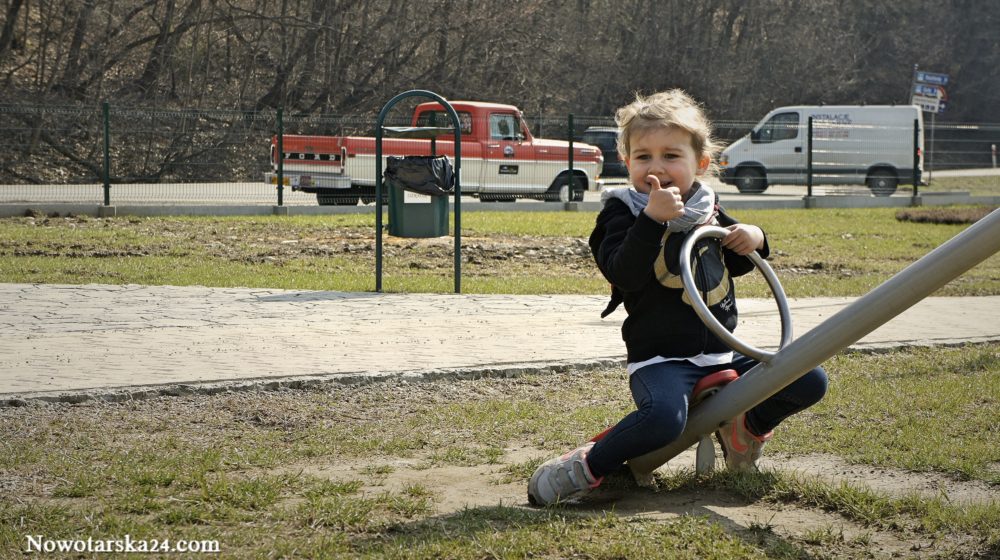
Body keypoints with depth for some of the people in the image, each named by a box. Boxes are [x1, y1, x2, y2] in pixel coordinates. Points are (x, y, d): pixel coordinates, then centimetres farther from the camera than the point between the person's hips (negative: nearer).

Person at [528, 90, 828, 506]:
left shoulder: (707, 207, 12)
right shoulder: (622, 211, -6)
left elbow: (732, 264, 29)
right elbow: (624, 274, -24)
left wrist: (754, 239, 7)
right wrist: (652, 218, -32)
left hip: (722, 355, 6)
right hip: (660, 358, -6)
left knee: (810, 381, 0)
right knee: (664, 417, -38)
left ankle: (748, 425, 24)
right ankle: (588, 467, -16)